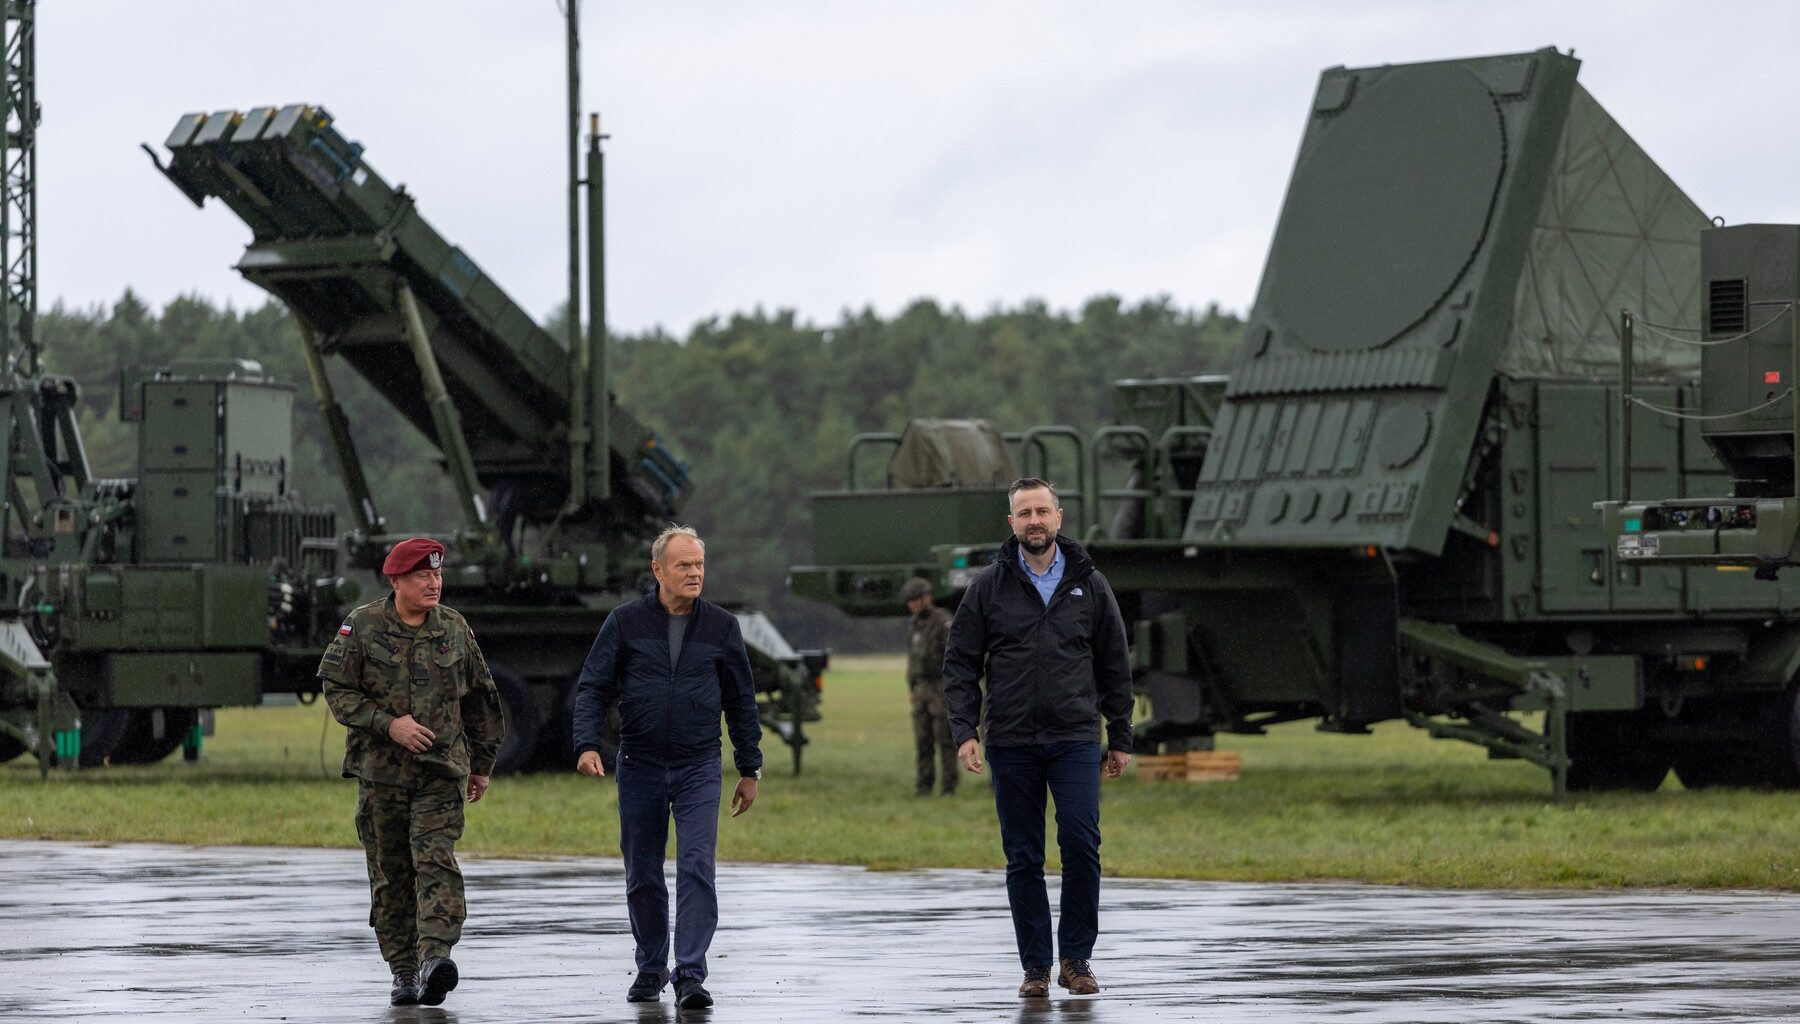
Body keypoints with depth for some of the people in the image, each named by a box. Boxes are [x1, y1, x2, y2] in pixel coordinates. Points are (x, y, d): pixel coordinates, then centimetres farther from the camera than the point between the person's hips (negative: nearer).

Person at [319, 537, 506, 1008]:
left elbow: (479, 699, 17)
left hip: (442, 770, 0)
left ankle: (434, 956, -28)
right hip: (380, 770, 0)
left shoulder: (454, 629, 8)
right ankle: (404, 970, 12)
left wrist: (482, 763, 18)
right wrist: (388, 724, -16)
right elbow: (338, 691, -4)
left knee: (436, 862, -16)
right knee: (391, 874, 4)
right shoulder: (362, 627, 0)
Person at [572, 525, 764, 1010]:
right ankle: (651, 967, 23)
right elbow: (593, 687, 1)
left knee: (696, 868, -13)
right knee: (642, 876, 8)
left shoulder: (721, 626, 3)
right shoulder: (626, 622, 0)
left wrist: (750, 769, 10)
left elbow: (742, 701, 10)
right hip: (639, 767, 1)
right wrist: (587, 743, -15)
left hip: (699, 768, -1)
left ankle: (691, 974, -14)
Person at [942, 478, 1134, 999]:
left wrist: (1120, 739, 10)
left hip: (1076, 740, 0)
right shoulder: (988, 586, 5)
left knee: (1081, 844, -11)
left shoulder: (1089, 585, 7)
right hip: (1011, 742, 0)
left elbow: (1115, 667, 12)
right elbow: (960, 663, 5)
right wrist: (964, 732, -5)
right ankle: (1035, 966, 9)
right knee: (1023, 858, 3)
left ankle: (1076, 957, 1)